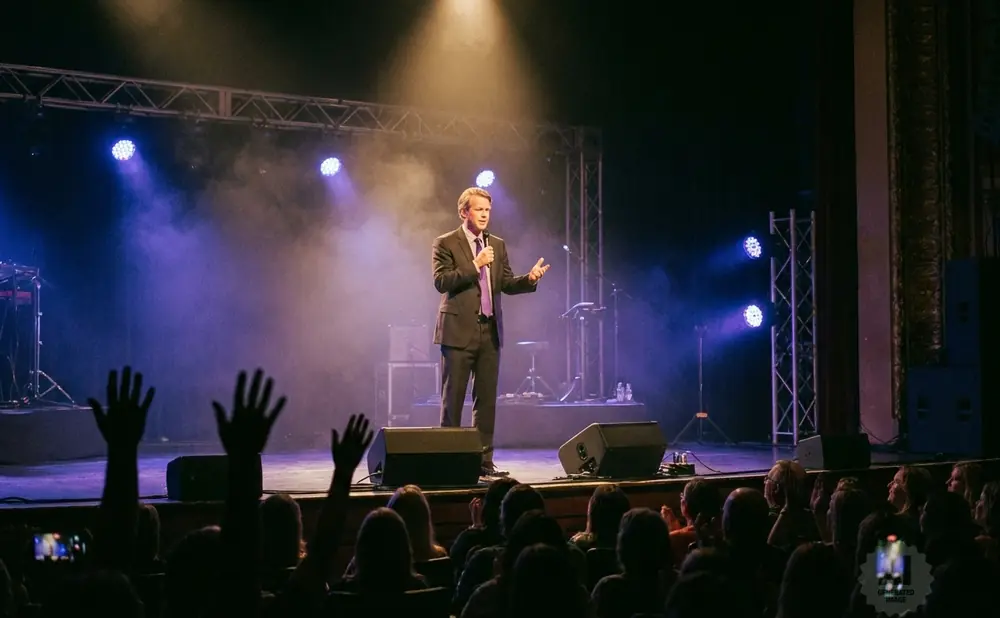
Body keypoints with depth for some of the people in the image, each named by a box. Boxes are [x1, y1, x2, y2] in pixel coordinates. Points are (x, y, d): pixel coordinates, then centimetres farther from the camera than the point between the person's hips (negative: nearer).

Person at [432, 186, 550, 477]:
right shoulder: (446, 244, -2)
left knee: (487, 399, 6)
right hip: (459, 330, -5)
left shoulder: (498, 245, 15)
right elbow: (441, 282, -13)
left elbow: (506, 284, 11)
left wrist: (529, 279, -8)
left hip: (490, 331, 5)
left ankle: (484, 460, 11)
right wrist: (475, 265, -18)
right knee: (453, 399, -1)